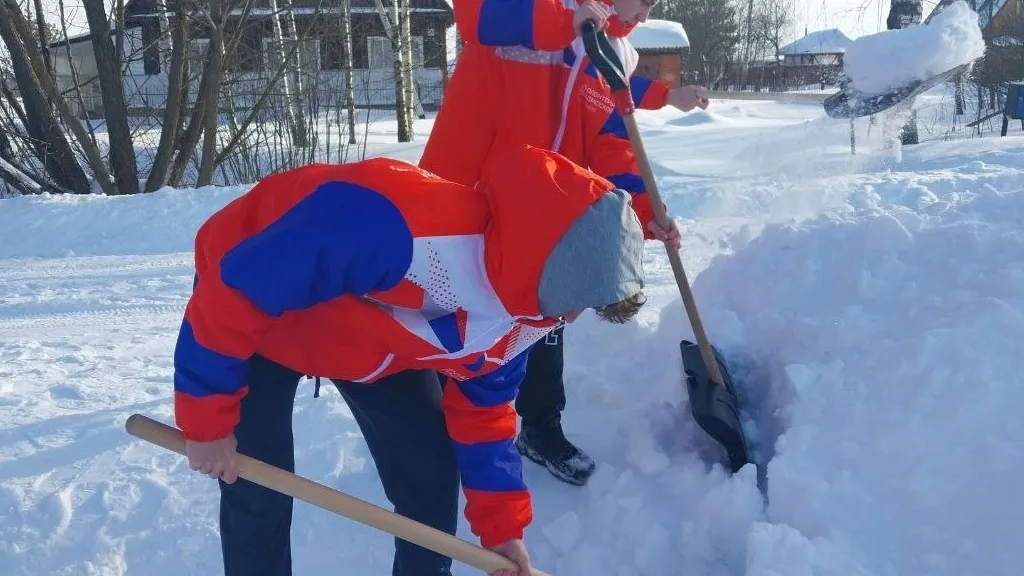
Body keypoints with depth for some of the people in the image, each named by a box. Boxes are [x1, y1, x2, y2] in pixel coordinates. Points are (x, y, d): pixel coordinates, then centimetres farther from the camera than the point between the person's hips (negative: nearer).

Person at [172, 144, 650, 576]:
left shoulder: (519, 313, -19)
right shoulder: (382, 226, -46)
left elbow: (482, 409, -1)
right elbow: (229, 295, -34)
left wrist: (502, 527, 0)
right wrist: (207, 421, -23)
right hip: (252, 309, -5)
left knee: (432, 475, 3)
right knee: (257, 493, -7)